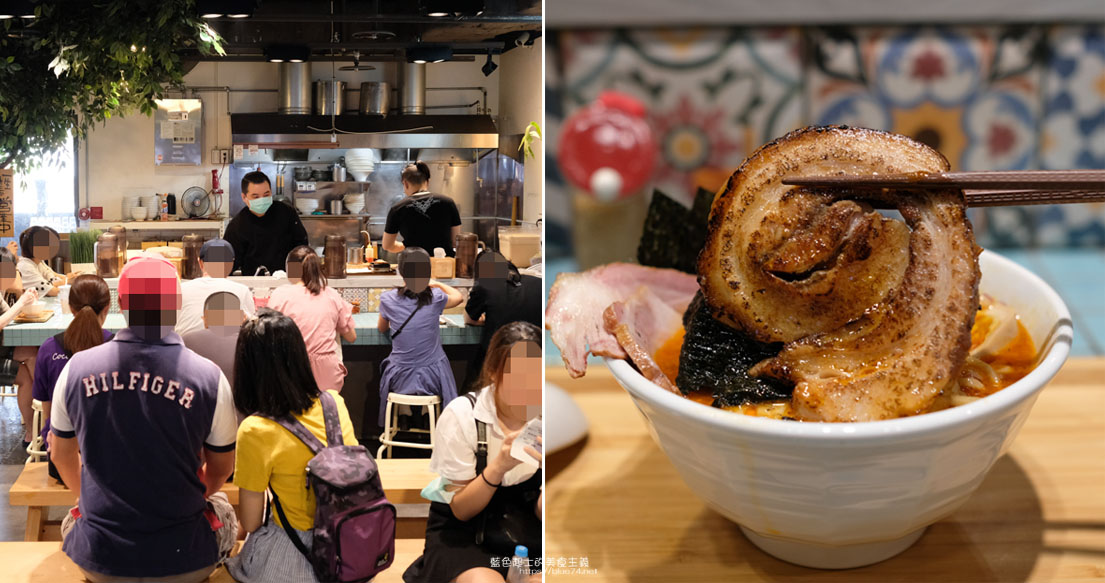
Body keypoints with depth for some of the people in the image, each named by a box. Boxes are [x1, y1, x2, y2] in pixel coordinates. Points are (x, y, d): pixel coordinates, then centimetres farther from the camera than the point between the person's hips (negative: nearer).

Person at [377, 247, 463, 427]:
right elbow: (459, 297, 13)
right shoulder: (435, 298, -11)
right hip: (433, 379, -1)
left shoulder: (388, 299, -10)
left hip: (400, 379, 1)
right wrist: (437, 284, 26)